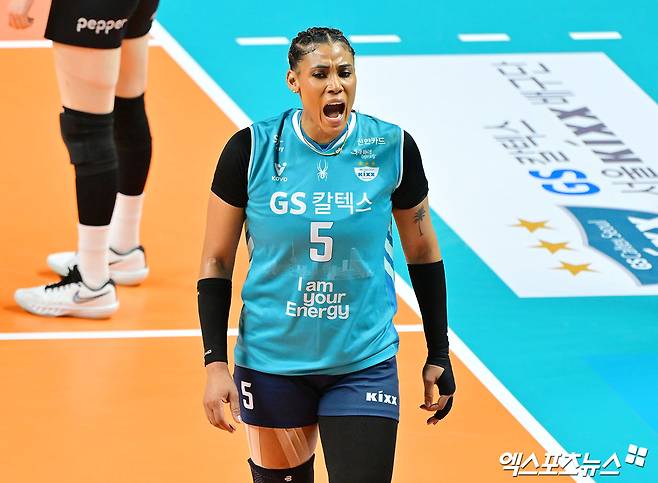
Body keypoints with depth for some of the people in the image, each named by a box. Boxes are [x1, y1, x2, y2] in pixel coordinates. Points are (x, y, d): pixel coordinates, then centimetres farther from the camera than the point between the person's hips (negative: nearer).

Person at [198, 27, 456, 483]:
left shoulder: (392, 148, -7)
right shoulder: (252, 150, -10)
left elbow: (423, 254, 6)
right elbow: (216, 262, -2)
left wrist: (439, 355, 8)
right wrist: (216, 363, -9)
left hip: (365, 364, 0)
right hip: (272, 360, 0)